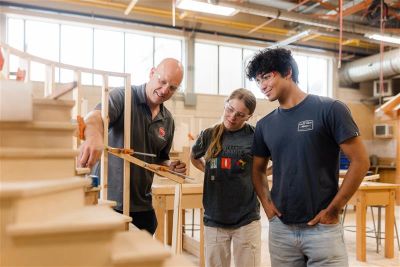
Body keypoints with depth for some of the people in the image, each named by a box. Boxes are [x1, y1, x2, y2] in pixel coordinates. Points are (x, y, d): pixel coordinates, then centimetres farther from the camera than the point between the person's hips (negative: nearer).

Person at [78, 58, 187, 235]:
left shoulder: (168, 121, 8)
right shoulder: (123, 96, -9)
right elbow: (95, 118, -29)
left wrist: (170, 166, -2)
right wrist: (94, 137, -52)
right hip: (106, 199, -5)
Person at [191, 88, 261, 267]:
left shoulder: (255, 136, -7)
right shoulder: (209, 135, 1)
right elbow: (194, 158, 20)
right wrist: (212, 172, 8)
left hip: (247, 220, -2)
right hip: (214, 220, 2)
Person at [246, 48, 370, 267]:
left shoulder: (329, 110, -7)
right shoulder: (264, 125, 6)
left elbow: (360, 162, -7)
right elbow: (258, 170, 17)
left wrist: (333, 210, -9)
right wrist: (266, 203, 1)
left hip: (322, 228, -4)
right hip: (280, 228, 4)